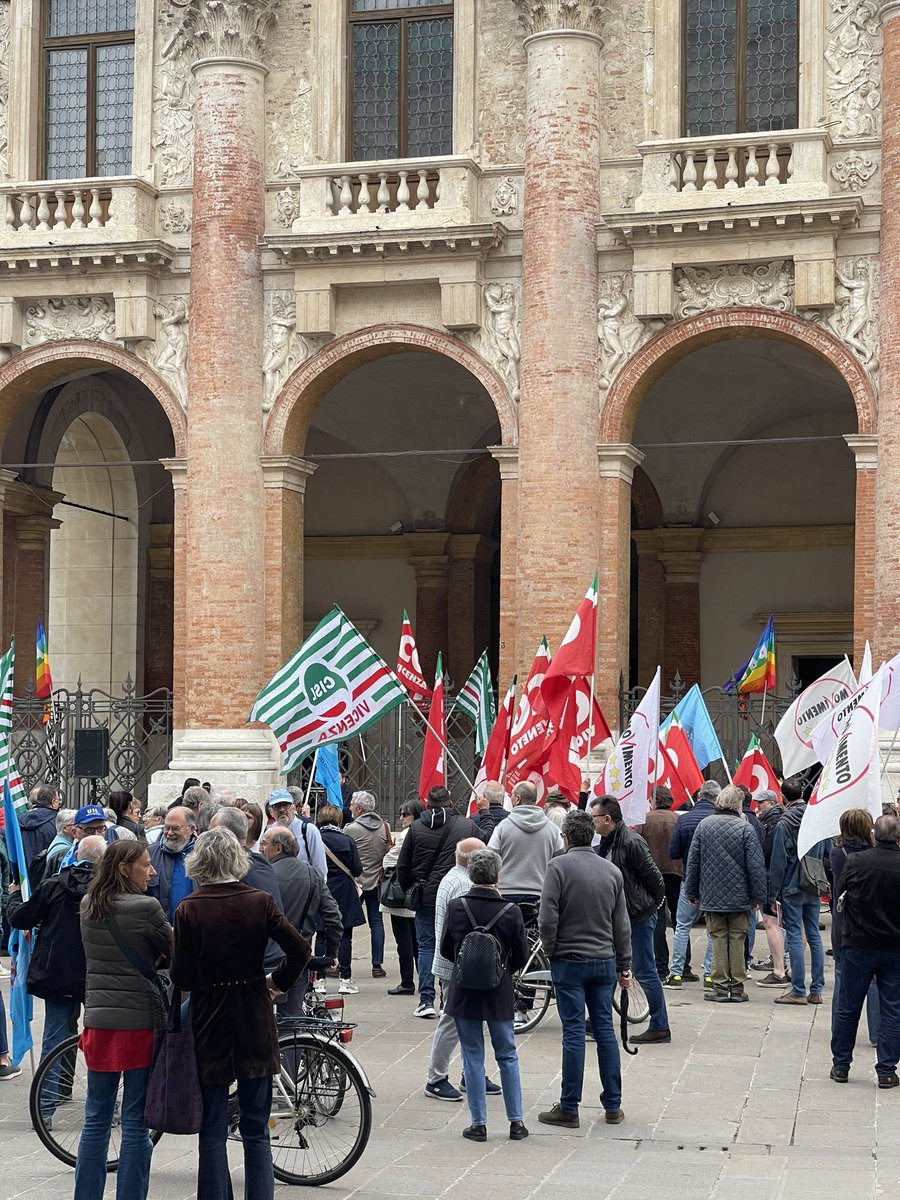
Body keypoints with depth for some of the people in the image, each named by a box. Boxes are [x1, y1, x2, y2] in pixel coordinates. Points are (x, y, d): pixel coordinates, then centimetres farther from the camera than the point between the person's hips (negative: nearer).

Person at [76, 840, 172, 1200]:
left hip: (98, 1019, 6)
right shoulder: (145, 907, -13)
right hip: (139, 1020, -5)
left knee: (96, 1120, 12)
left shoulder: (87, 907, 5)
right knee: (135, 1122, 1)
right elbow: (174, 954, -3)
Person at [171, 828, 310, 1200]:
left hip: (210, 1027, -2)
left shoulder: (189, 909, -10)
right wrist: (278, 981, 6)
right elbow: (300, 949, -10)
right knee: (256, 1131, 11)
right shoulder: (259, 902, -5)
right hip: (255, 1028, 2)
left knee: (212, 1132, 7)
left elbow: (181, 977, -11)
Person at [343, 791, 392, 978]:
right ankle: (377, 965, 5)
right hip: (376, 882, 4)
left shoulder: (351, 829, -13)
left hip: (354, 883, -4)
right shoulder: (385, 827, 1)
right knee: (376, 923, 7)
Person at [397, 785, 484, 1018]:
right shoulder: (468, 826, -1)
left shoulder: (415, 828, 0)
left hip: (426, 897, 0)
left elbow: (403, 866, 3)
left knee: (426, 946, 7)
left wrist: (409, 891, 16)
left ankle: (426, 999, 1)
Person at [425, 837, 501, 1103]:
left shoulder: (451, 878, 15)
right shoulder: (463, 884, -19)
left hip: (451, 963, 11)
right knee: (452, 1022, -4)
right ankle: (435, 1079, 4)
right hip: (457, 967, -11)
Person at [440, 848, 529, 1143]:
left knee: (473, 1058, 7)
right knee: (507, 1056, 13)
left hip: (464, 992, 0)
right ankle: (516, 1121, 15)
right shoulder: (511, 911, -10)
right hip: (499, 994, 0)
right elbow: (521, 956, -3)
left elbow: (446, 949, 0)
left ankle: (478, 1124, 9)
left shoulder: (456, 907, -9)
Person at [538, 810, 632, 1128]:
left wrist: (551, 951, 2)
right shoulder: (612, 871, 6)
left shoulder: (559, 866, -10)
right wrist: (625, 966, 16)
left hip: (569, 961, -4)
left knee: (573, 1033, -3)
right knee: (605, 1030, 10)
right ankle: (613, 1106, 15)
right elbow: (622, 924, 9)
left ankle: (569, 1109, 2)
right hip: (604, 962, 4)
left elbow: (548, 918, -14)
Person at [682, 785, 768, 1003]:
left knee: (718, 939, 7)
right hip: (740, 898, -2)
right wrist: (758, 896, -1)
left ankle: (720, 986, 6)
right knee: (738, 940, 6)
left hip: (711, 896, 2)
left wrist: (691, 892, 13)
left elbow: (692, 862, 4)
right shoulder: (746, 828, -9)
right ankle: (737, 987, 8)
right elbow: (756, 865, -9)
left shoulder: (704, 826, 0)